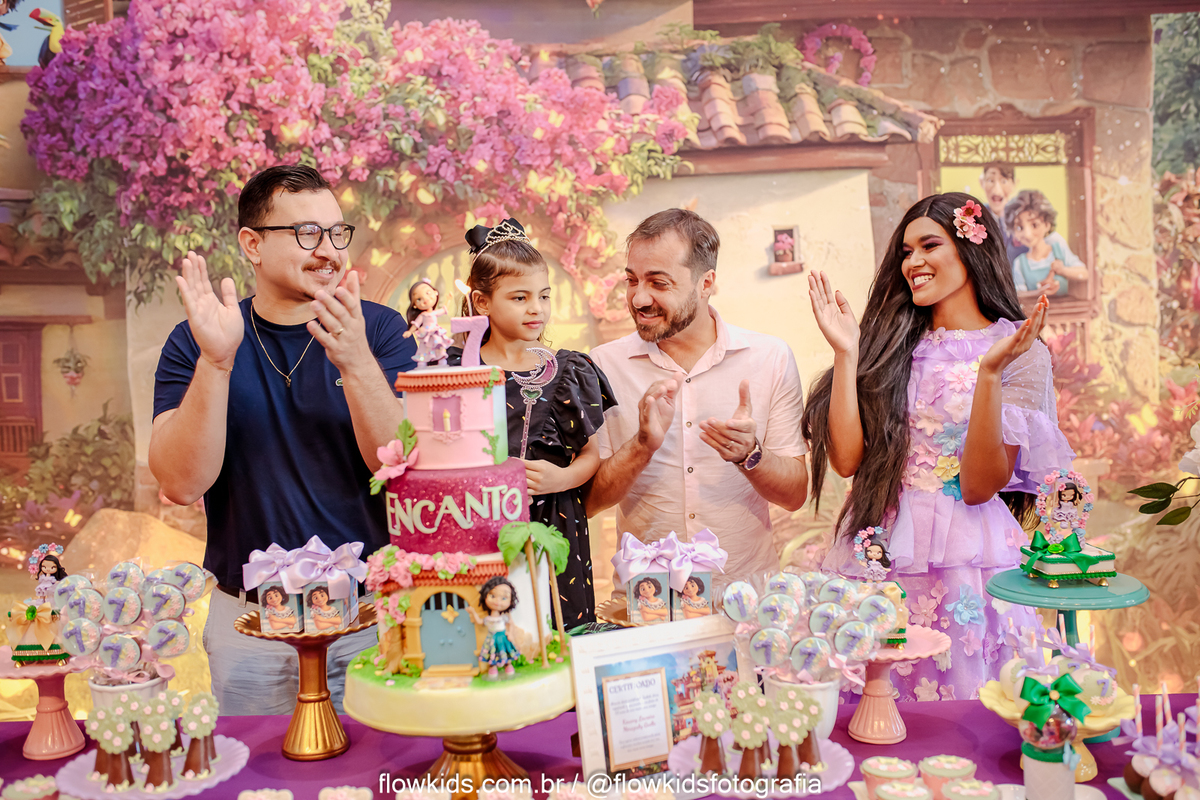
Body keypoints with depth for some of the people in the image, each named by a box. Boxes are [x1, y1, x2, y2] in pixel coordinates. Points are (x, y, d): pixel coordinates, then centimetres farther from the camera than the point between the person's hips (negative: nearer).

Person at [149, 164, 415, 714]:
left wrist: (356, 362, -29)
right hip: (248, 616, 1)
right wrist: (217, 360, -26)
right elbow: (182, 483, -13)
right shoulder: (195, 342, -2)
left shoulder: (379, 331, -4)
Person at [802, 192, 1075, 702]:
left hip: (963, 563, -3)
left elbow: (979, 486, -11)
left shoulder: (1021, 352, -1)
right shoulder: (891, 346, 8)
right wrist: (846, 353, -4)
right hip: (874, 553, 3)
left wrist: (989, 371, -19)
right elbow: (846, 459, -3)